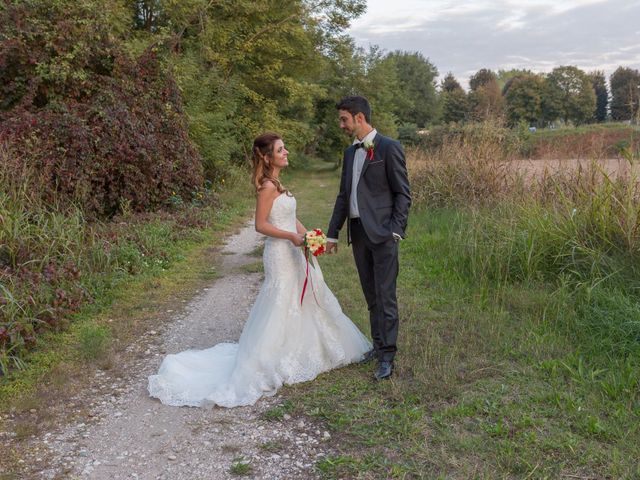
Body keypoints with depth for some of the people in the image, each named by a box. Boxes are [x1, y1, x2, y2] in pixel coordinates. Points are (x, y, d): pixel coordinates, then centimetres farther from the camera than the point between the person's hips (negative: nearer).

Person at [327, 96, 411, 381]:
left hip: (382, 232, -7)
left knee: (385, 295, -5)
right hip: (358, 232, 7)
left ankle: (387, 356, 0)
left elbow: (403, 193, -7)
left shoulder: (389, 148, -6)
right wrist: (332, 233, 16)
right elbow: (343, 195, 18)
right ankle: (378, 344, 23)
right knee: (371, 295, 12)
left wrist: (396, 230, -15)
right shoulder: (350, 152, 15)